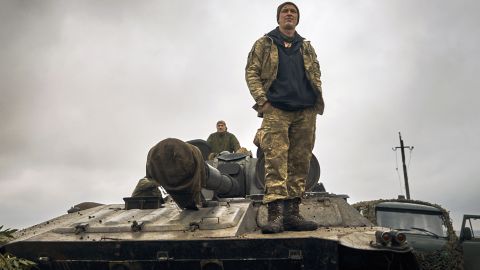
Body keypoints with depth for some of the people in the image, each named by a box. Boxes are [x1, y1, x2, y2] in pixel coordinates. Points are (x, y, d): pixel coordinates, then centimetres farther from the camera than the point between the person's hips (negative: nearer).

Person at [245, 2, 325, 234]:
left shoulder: (307, 47, 23)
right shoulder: (264, 43, 14)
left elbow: (316, 75, 22)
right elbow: (251, 71, 5)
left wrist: (317, 99, 5)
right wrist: (261, 99, -7)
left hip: (305, 112, 4)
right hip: (276, 110, -4)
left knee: (300, 163, -1)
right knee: (275, 160, -14)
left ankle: (292, 213, 4)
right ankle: (275, 214, -18)